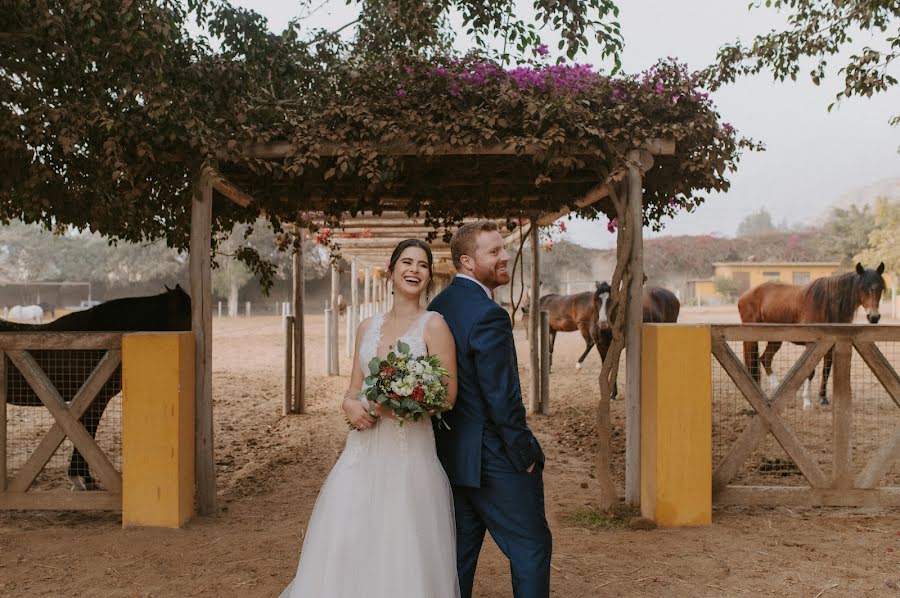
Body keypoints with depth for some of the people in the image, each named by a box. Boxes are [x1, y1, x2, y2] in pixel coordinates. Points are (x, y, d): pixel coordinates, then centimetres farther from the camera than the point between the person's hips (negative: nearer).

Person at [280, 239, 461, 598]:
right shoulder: (368, 327, 12)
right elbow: (354, 389, 16)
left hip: (408, 451, -5)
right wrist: (351, 405, -7)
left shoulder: (433, 325, -4)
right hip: (363, 451, 5)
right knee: (343, 544, 2)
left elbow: (447, 396, -8)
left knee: (402, 550, -1)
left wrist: (385, 407, -15)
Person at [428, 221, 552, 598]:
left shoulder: (436, 308, 7)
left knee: (460, 551, 17)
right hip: (493, 460, -9)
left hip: (451, 455, 9)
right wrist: (526, 454, -11)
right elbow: (502, 396, -22)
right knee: (531, 547, 3)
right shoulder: (488, 316, -20)